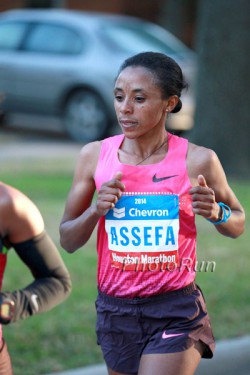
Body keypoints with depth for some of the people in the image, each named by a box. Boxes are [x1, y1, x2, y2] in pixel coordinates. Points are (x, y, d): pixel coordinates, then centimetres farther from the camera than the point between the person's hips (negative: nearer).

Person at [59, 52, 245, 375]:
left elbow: (238, 224, 8)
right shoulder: (94, 156, -2)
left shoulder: (197, 161, -7)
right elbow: (67, 241, 4)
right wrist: (95, 210, -16)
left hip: (176, 314, -3)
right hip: (115, 309, 3)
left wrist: (216, 213, -14)